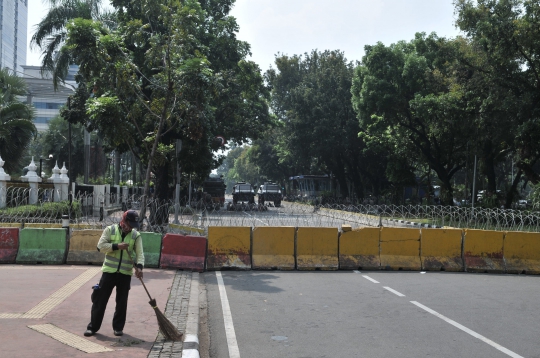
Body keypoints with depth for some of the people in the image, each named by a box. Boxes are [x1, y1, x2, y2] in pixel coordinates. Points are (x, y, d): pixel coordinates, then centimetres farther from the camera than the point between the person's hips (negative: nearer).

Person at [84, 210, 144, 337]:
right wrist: (117, 246, -20)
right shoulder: (110, 230, -2)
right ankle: (93, 326, 14)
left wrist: (139, 266, -25)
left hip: (125, 273, 1)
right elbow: (100, 246, -9)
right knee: (100, 299, 3)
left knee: (122, 302, 8)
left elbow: (140, 253, -7)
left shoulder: (136, 235, 1)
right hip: (109, 271, -1)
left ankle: (118, 327, 21)